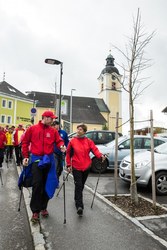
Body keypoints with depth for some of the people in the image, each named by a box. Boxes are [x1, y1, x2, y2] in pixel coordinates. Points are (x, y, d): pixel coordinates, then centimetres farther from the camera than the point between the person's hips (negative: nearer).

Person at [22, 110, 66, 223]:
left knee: (47, 185, 10)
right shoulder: (32, 129, 0)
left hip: (49, 160, 3)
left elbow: (59, 140, -1)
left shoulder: (53, 131, 5)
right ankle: (35, 211, 8)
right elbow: (25, 142, 4)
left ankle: (43, 207, 27)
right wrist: (26, 156, 0)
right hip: (36, 159, -2)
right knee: (37, 185, -5)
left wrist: (61, 146, -24)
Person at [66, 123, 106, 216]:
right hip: (76, 167, -3)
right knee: (78, 185, -11)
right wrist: (69, 165, 0)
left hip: (86, 167, 3)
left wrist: (100, 155, -29)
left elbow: (95, 149, -10)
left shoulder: (89, 141, 1)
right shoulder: (72, 141, -2)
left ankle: (77, 199, 41)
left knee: (81, 185, 18)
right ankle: (79, 206, -10)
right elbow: (68, 154, 3)